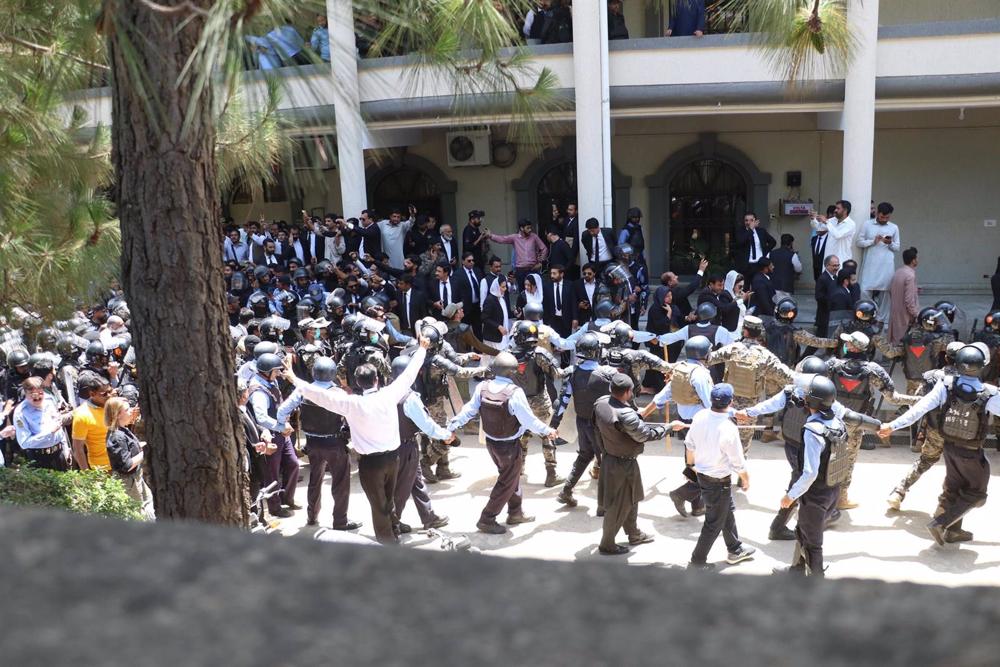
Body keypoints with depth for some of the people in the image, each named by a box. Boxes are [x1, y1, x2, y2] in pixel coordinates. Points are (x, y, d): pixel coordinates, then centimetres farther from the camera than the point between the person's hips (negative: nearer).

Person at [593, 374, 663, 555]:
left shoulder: (601, 403, -9)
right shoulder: (625, 415, -33)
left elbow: (598, 430, 4)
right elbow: (645, 434, -20)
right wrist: (667, 428, -6)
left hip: (609, 457, 9)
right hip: (623, 465, -9)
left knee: (631, 498, 27)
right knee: (618, 506, 9)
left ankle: (634, 534, 45)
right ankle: (607, 545, 24)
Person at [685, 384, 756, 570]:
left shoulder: (699, 417, -12)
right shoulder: (728, 429, -30)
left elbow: (689, 444, 3)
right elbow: (738, 462, -19)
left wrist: (691, 464, 22)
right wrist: (746, 479, 0)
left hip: (702, 474, 7)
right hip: (719, 481, -7)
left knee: (728, 511, 27)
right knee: (714, 523, 11)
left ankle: (735, 550, 44)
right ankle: (697, 562, 22)